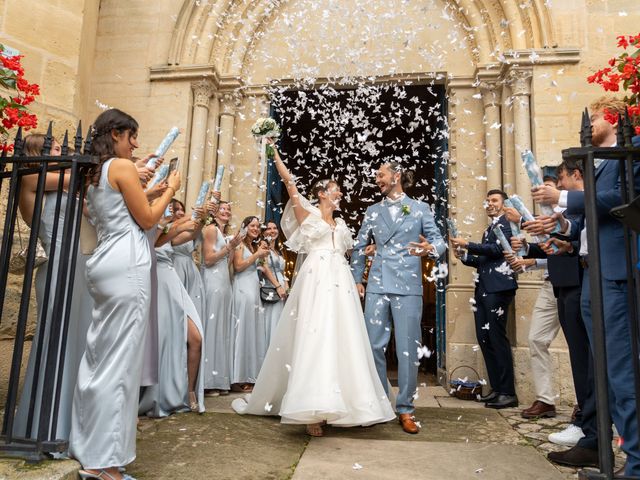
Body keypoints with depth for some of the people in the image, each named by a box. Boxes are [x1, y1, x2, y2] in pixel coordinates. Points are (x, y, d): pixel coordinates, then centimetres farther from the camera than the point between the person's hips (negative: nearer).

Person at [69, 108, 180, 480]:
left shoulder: (96, 173, 20)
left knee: (100, 357, 12)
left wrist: (149, 189, 28)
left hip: (106, 264, 9)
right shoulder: (123, 166, -6)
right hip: (127, 265, -9)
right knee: (121, 361, -6)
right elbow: (146, 219, -7)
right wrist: (171, 189, 5)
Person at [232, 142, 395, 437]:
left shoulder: (340, 224, 24)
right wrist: (274, 152, -1)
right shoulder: (307, 213, 8)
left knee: (343, 340, 2)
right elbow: (289, 183, -1)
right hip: (316, 280, -6)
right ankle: (313, 411, -13)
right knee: (315, 338, -13)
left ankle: (345, 403, 10)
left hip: (341, 282, 6)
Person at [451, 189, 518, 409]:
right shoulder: (489, 229, 24)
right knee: (484, 338, 7)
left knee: (497, 337, -9)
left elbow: (497, 249, -17)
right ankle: (497, 388, 15)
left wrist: (467, 244, -13)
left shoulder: (506, 224, -1)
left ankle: (508, 392, -1)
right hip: (483, 289, 9)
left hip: (498, 288, -9)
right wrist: (463, 256, 8)